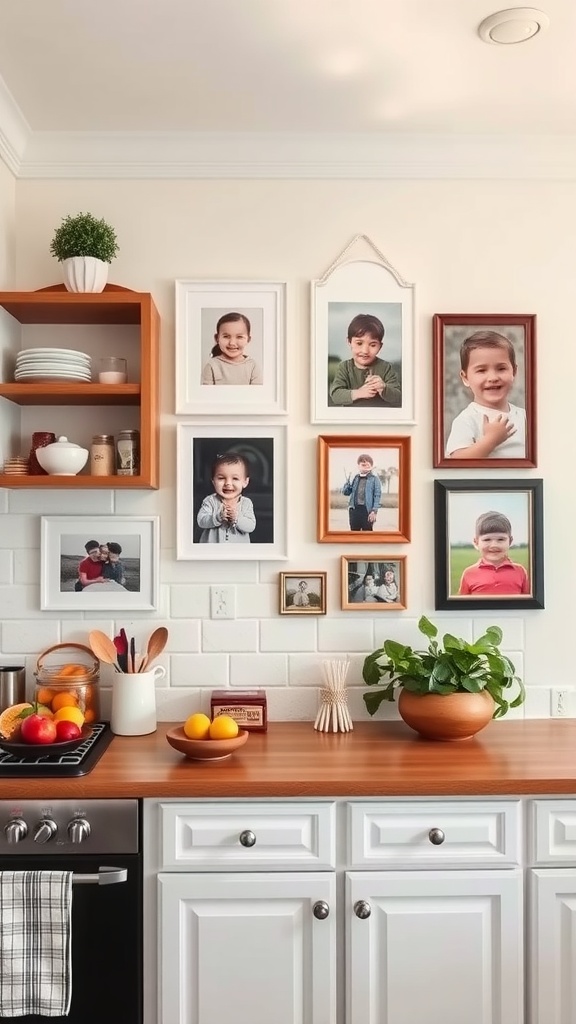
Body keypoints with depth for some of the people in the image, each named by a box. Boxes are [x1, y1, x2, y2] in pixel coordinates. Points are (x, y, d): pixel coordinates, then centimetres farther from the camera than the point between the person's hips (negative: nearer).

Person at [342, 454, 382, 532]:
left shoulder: (374, 479, -1)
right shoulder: (355, 478, 13)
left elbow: (377, 495, -6)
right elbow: (345, 492, 15)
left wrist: (374, 511, -15)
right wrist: (347, 483, -6)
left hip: (367, 510, -4)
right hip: (354, 509, 5)